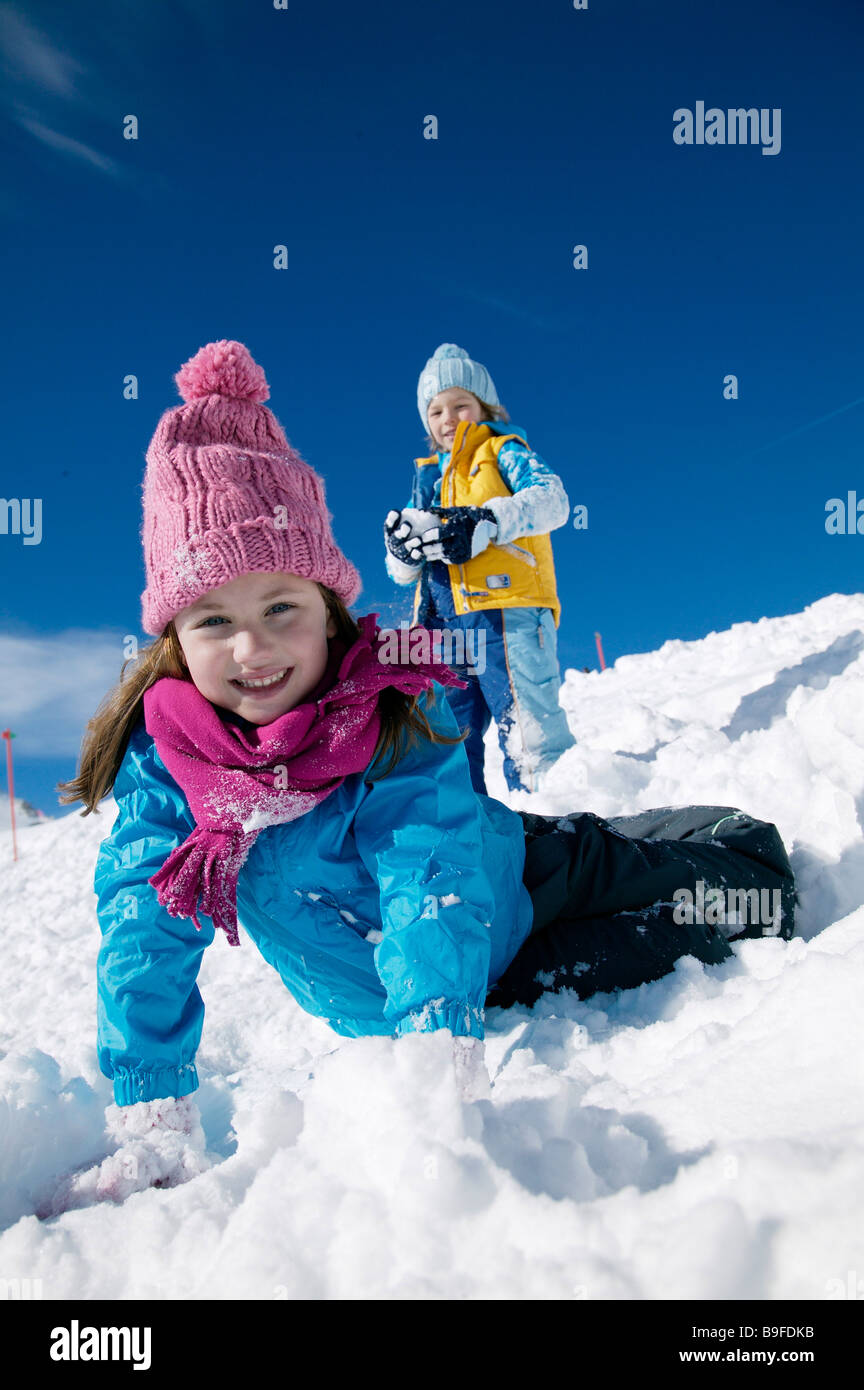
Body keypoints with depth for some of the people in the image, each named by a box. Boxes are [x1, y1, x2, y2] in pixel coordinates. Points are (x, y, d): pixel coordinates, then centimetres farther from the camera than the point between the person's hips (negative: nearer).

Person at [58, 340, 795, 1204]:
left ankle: (749, 849, 34)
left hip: (505, 883, -3)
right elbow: (144, 933, -20)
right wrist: (153, 1124, -26)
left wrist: (441, 1058, -54)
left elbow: (431, 885, -39)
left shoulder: (394, 715, -31)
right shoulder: (159, 752, -21)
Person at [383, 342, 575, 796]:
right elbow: (403, 571, 19)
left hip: (508, 611, -6)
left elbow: (551, 499, -12)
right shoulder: (429, 477, 24)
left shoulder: (504, 453, 9)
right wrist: (403, 546, -6)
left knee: (528, 729, -13)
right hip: (446, 625, 6)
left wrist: (484, 522, -27)